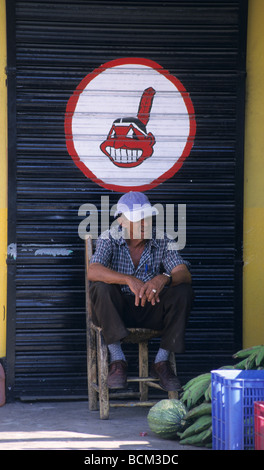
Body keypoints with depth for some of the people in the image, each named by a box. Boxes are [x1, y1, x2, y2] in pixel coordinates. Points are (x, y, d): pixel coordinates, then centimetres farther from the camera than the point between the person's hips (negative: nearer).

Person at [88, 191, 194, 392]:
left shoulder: (162, 241, -3)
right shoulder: (110, 239, -8)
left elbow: (185, 274, -14)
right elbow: (93, 271, -26)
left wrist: (164, 279, -39)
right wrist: (129, 280, -41)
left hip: (151, 311, 2)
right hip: (117, 310, -2)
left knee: (183, 292, -23)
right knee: (101, 288, -31)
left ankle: (162, 361, -13)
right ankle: (117, 360, -25)